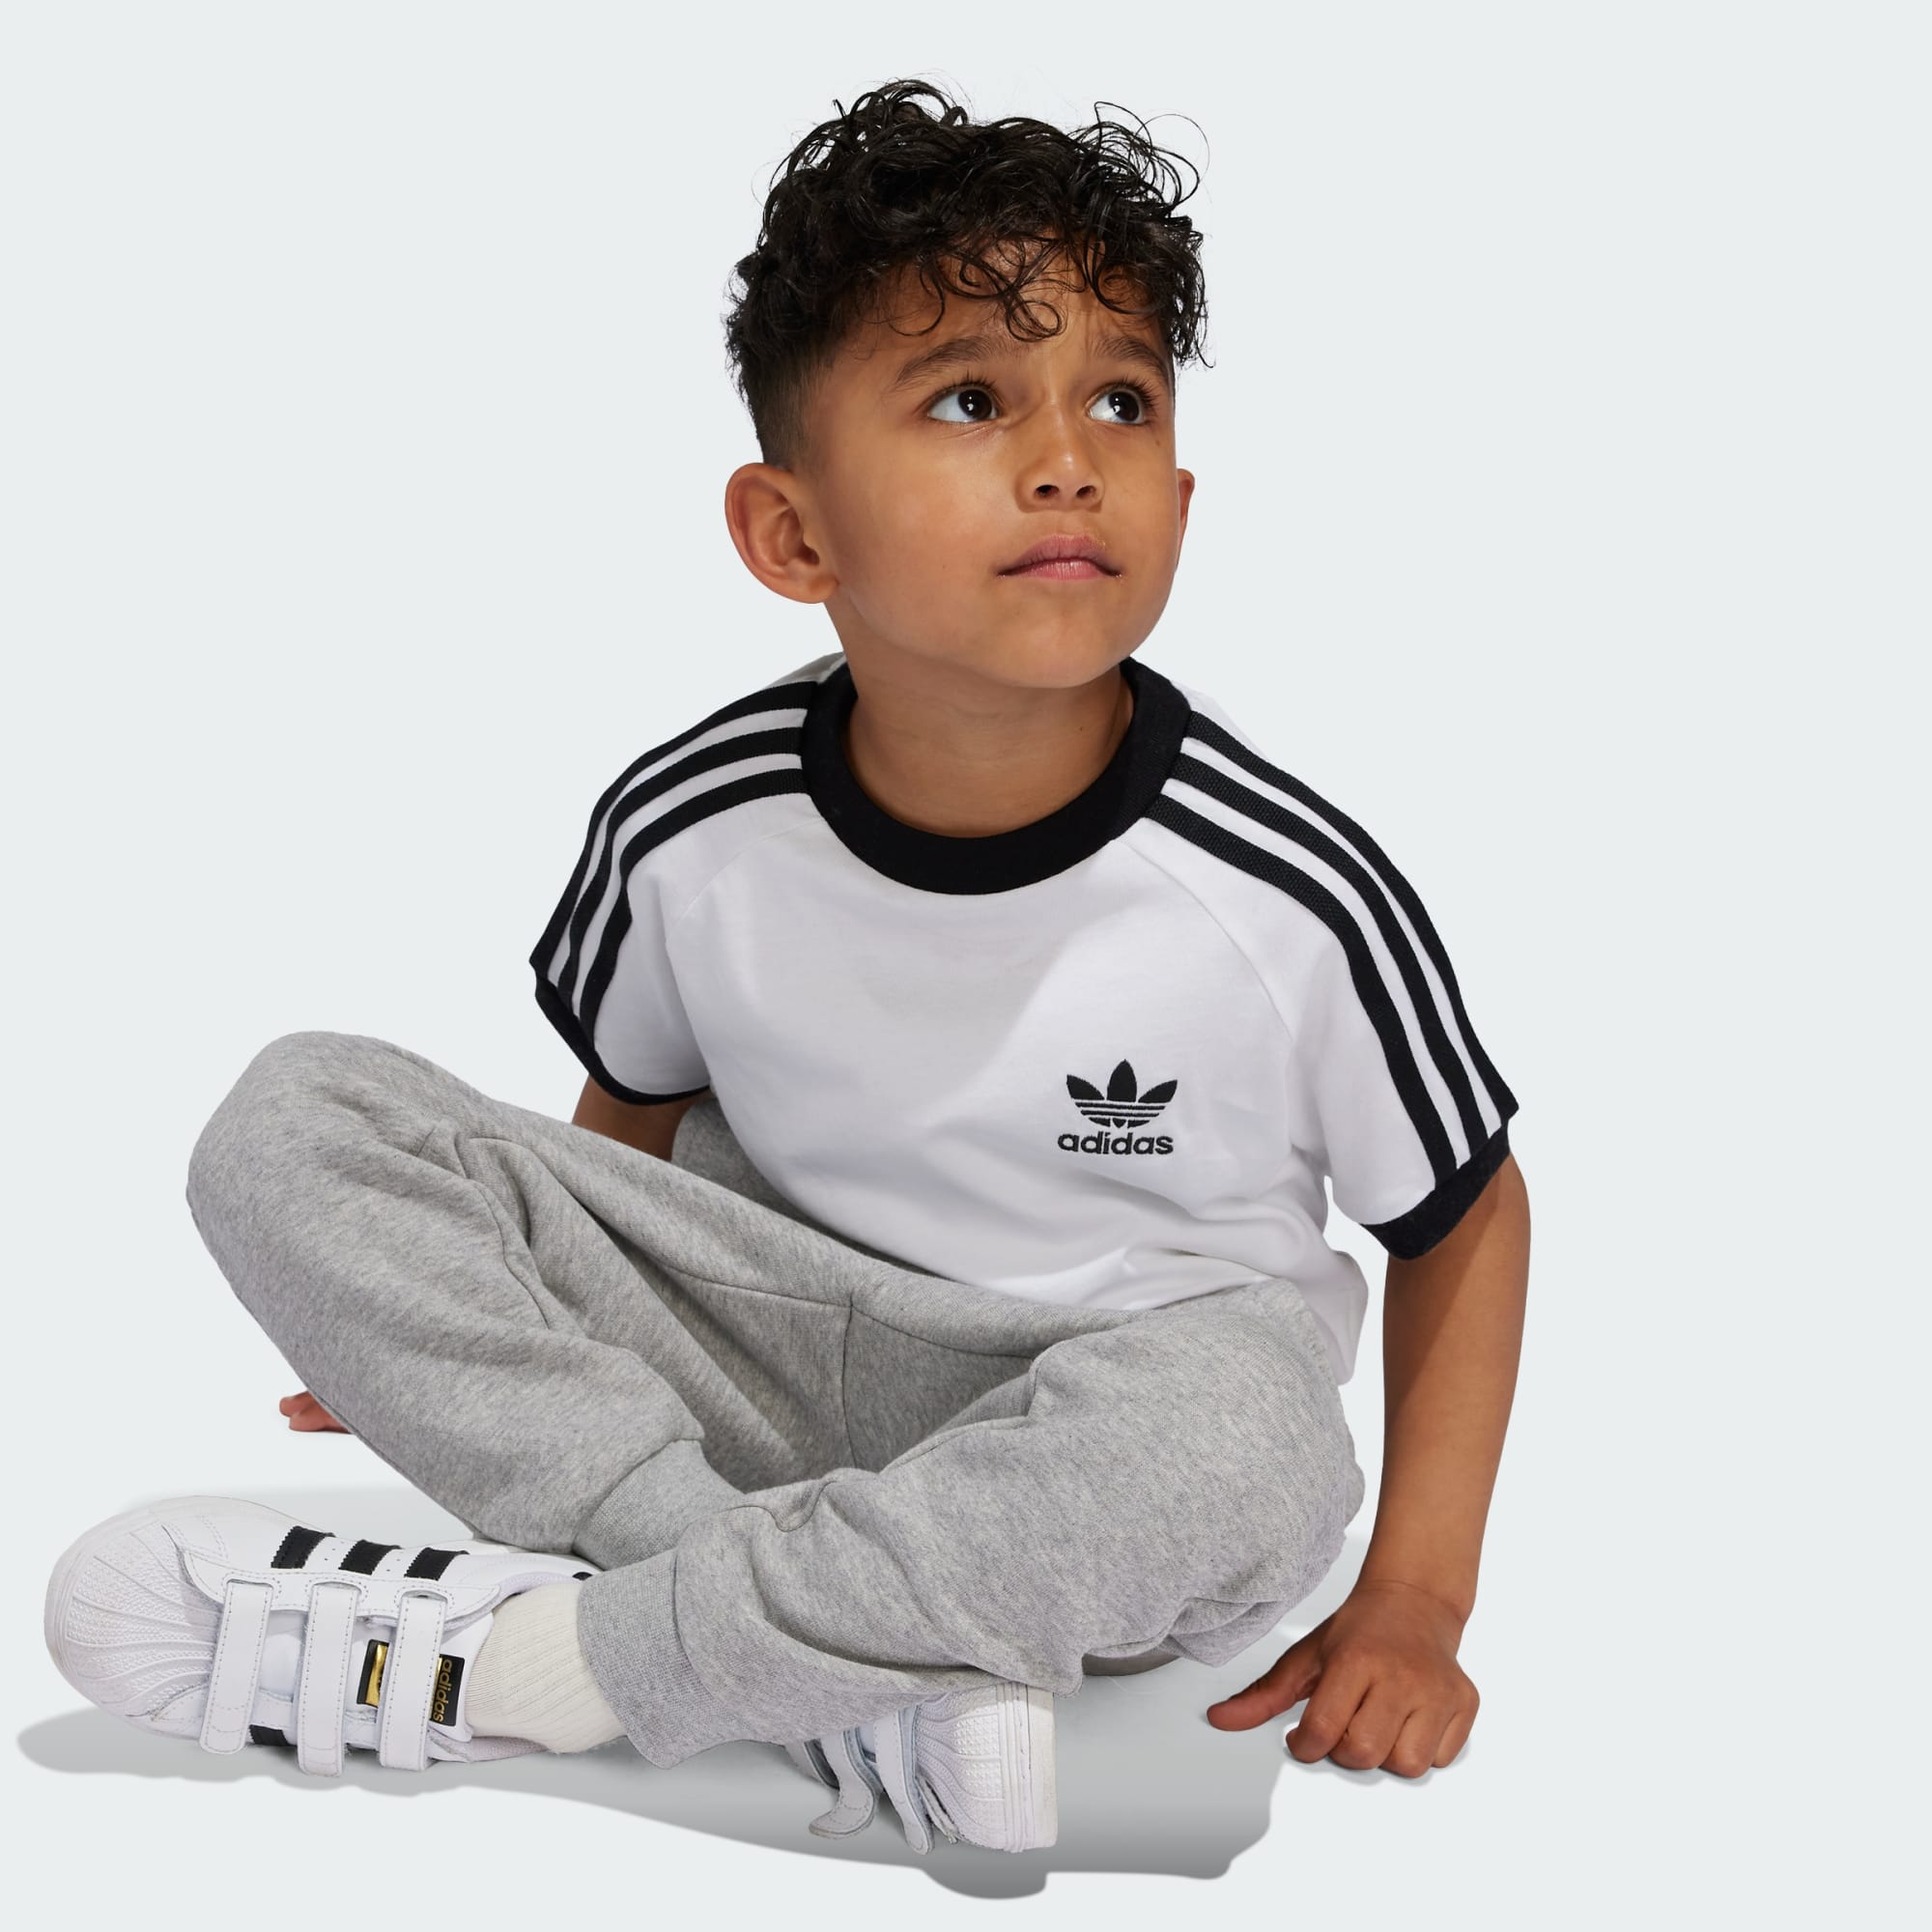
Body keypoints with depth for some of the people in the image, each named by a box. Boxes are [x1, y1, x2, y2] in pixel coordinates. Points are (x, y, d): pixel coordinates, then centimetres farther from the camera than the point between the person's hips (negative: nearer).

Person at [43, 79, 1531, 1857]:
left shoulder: (1291, 896, -18)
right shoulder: (692, 833, -10)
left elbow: (1466, 1214, -3)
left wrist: (1414, 1601, -9)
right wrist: (465, 1323, 1)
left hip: (1098, 1427, -2)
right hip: (772, 1360, 3)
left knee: (1239, 1427, -40)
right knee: (296, 1118, -14)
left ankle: (513, 1649, -24)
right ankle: (868, 1684, -26)